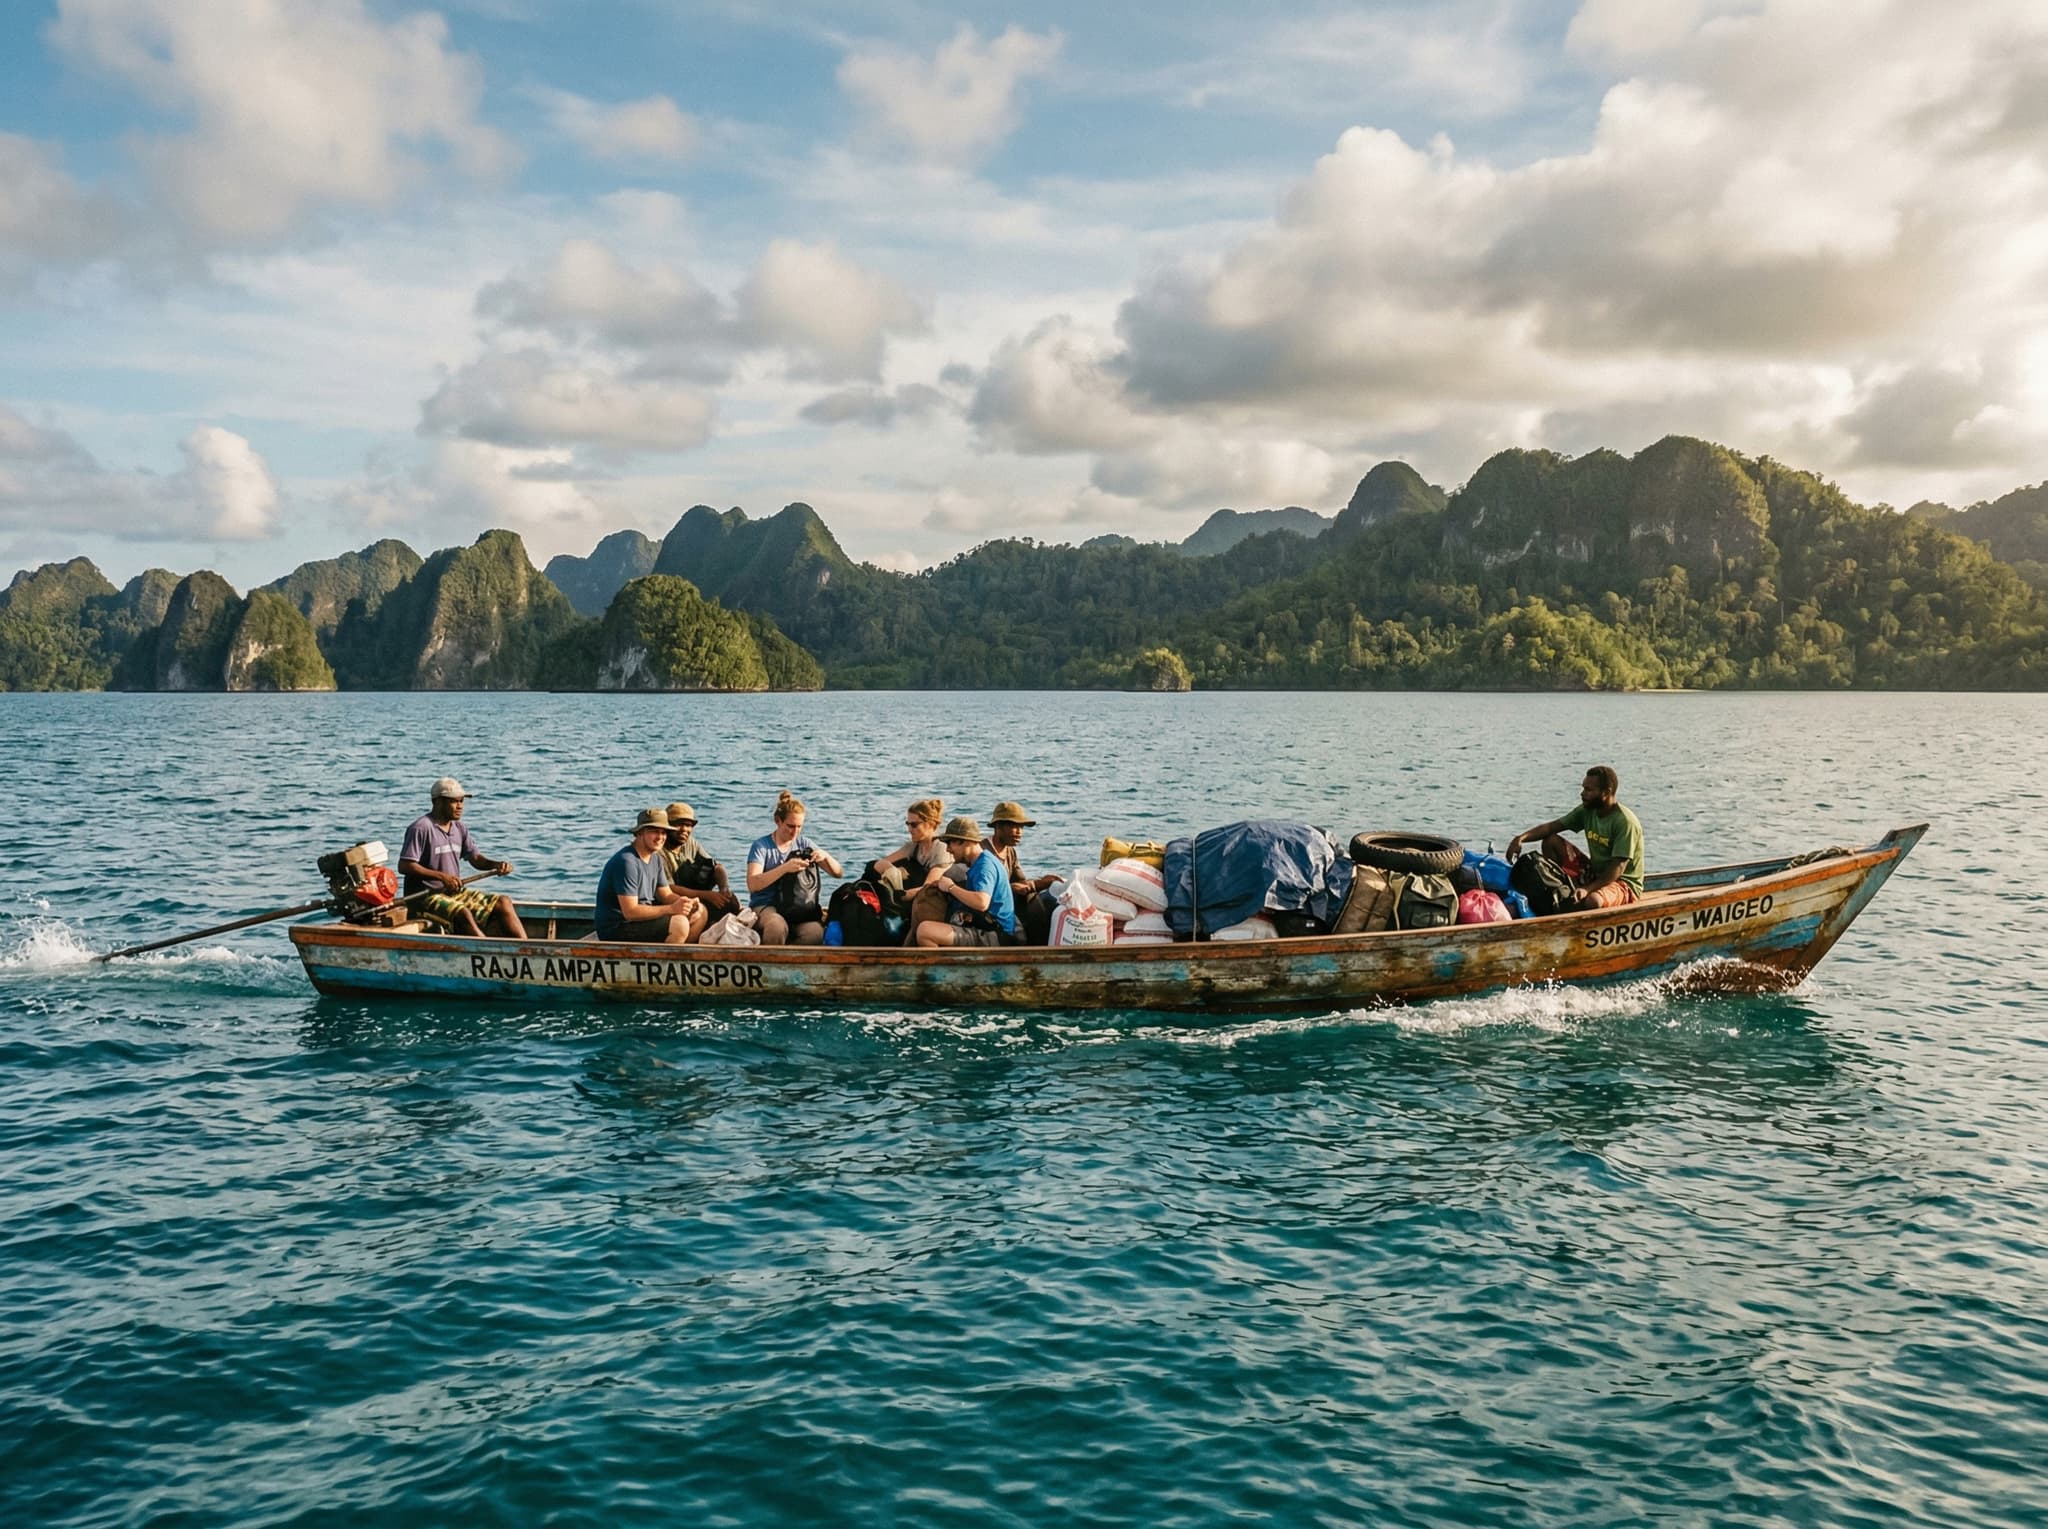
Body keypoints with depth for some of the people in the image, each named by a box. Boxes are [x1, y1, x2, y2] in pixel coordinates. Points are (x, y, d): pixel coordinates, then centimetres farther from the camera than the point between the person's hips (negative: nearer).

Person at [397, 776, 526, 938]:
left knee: (504, 904, -7)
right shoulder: (421, 828, -12)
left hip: (455, 892, 8)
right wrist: (441, 876, -24)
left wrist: (496, 864, -11)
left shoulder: (460, 828, 13)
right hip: (426, 896, -8)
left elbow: (475, 858, 11)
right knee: (463, 914, -34)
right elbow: (404, 866, -17)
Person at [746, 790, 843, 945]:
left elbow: (839, 873, 13)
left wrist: (825, 856, -8)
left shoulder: (804, 844, 13)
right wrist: (785, 868, -25)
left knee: (815, 932, -31)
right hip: (764, 906, -4)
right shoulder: (761, 845, 0)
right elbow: (752, 884, -15)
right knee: (777, 926, -40)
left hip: (796, 909, 4)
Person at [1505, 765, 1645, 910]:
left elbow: (1618, 868, -28)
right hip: (1594, 872, 7)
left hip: (1624, 883, -7)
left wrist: (1587, 889, -39)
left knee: (1591, 900, -41)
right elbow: (1551, 827, -4)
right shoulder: (1587, 810, -1)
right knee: (1551, 841, -6)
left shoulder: (1625, 822, -22)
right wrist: (1521, 837, -22)